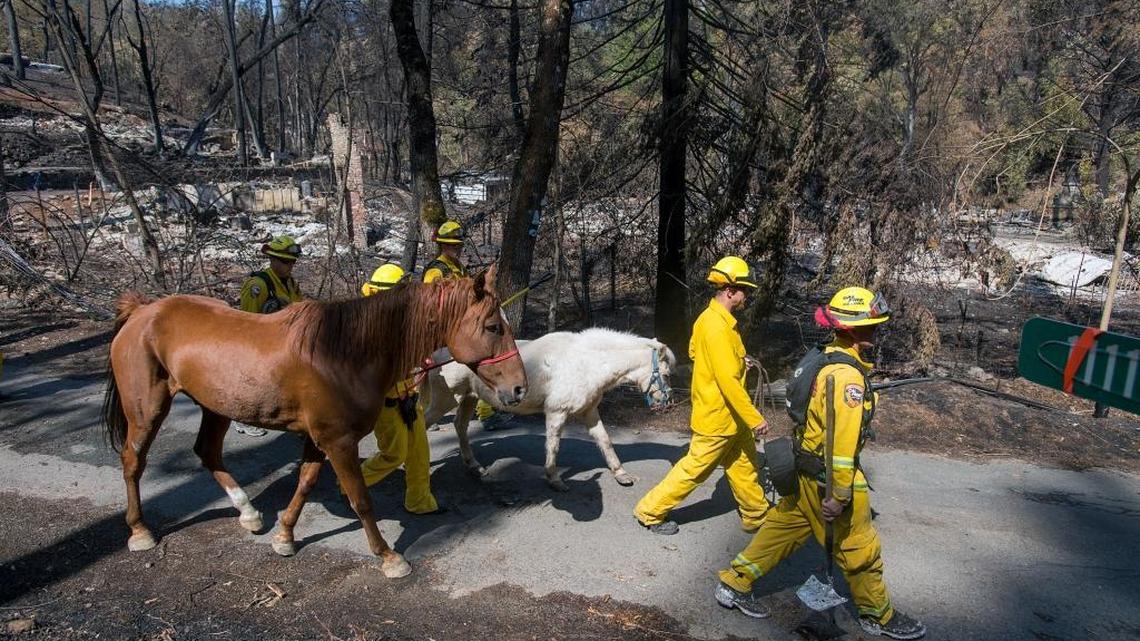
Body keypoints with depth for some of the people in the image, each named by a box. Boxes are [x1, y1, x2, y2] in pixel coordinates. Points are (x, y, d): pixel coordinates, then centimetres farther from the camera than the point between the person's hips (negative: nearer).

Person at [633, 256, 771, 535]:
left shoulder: (711, 318, 5)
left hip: (731, 416, 10)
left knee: (744, 467, 19)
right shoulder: (717, 327, -26)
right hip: (717, 417, -9)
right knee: (694, 469, 4)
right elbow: (728, 381, -28)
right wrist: (755, 418, -23)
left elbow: (694, 351, 19)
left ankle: (757, 516, 35)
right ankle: (650, 511, 18)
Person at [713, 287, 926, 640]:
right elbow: (842, 439, -28)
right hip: (826, 475, -9)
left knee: (785, 527, 18)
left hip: (807, 468, 9)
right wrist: (838, 494, -25)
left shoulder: (827, 358, 5)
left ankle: (734, 583, 26)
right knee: (859, 548, 10)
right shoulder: (847, 375, -26)